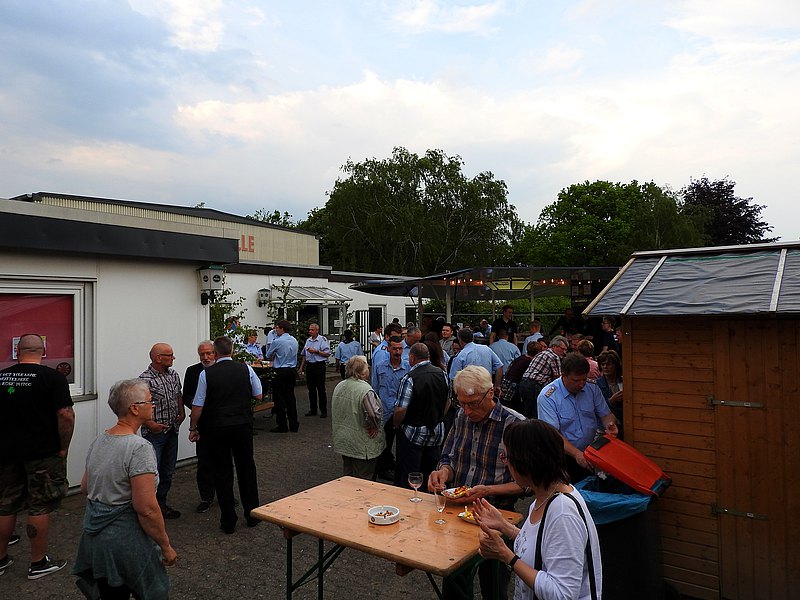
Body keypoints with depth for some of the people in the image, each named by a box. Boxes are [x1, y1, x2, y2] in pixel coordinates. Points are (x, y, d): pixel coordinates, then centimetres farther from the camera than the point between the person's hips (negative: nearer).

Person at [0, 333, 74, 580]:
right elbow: (66, 415, -19)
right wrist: (63, 448, -7)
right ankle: (38, 563, 16)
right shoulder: (52, 377, -12)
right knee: (40, 508, 6)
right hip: (42, 454, -5)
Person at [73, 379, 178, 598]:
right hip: (125, 539, -8)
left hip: (94, 536, 8)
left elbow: (85, 487, 15)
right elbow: (147, 509, -25)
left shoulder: (99, 440, 3)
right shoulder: (139, 448, -24)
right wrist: (166, 546, -14)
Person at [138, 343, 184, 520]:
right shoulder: (145, 379, -17)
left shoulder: (174, 374, 6)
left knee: (168, 472, 15)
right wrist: (150, 424, -20)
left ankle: (161, 503, 29)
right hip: (154, 432, -7)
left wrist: (182, 413, 6)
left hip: (172, 431, 7)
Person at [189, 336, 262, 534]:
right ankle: (252, 514, 23)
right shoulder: (246, 369, -4)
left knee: (222, 473, 9)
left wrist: (193, 428, 7)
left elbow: (197, 406, -6)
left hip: (217, 428, -1)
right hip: (243, 426, 1)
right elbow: (258, 395, 5)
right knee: (246, 468, 15)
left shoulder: (206, 374, -8)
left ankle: (228, 521, 16)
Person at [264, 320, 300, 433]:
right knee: (290, 396, 12)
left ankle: (282, 426, 4)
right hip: (292, 370, 7)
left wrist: (273, 356, 21)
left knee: (279, 398, 2)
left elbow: (268, 356, 0)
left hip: (280, 372, -7)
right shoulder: (294, 340, 7)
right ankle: (293, 424, 16)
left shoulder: (277, 341, -14)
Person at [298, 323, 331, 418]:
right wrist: (301, 367, 17)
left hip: (319, 365, -6)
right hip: (309, 366, 6)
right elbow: (304, 355, 20)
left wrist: (316, 351, -17)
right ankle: (313, 410, 19)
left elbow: (327, 353, -13)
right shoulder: (308, 340, 14)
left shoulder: (323, 339, -7)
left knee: (321, 389, -3)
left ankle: (323, 411, 3)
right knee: (311, 389, 10)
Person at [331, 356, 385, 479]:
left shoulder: (339, 386, 2)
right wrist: (374, 427, -11)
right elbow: (375, 415, -30)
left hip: (342, 443, 7)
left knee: (347, 476, 22)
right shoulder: (365, 390, -24)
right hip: (362, 446, -7)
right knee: (364, 481, 7)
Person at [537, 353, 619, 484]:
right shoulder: (547, 397, -12)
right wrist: (577, 454, -28)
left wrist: (610, 424, -12)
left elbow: (606, 415, 12)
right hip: (564, 457, -4)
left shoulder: (592, 389, 4)